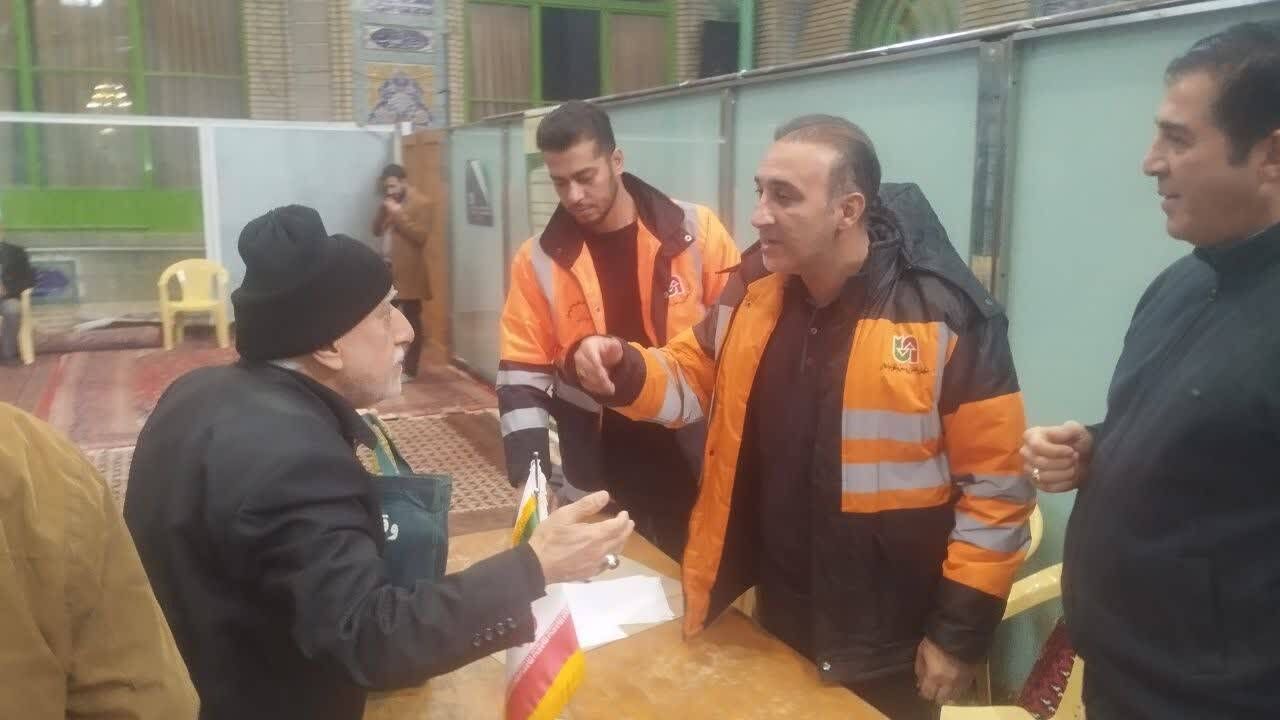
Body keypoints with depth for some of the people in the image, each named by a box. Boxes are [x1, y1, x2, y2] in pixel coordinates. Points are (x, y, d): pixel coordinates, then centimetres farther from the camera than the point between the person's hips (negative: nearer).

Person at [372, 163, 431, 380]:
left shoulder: (421, 202, -9)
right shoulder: (391, 203, 16)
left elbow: (422, 235, -20)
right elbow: (377, 230, 13)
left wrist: (398, 214, -21)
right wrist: (384, 209, -3)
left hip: (409, 273, -8)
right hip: (389, 270, 8)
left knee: (411, 321, -1)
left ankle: (409, 370, 5)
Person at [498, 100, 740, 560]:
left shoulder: (697, 231, -7)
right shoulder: (539, 261, -3)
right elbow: (522, 376, -3)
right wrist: (532, 476, -14)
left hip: (696, 471, 0)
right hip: (599, 484, 1)